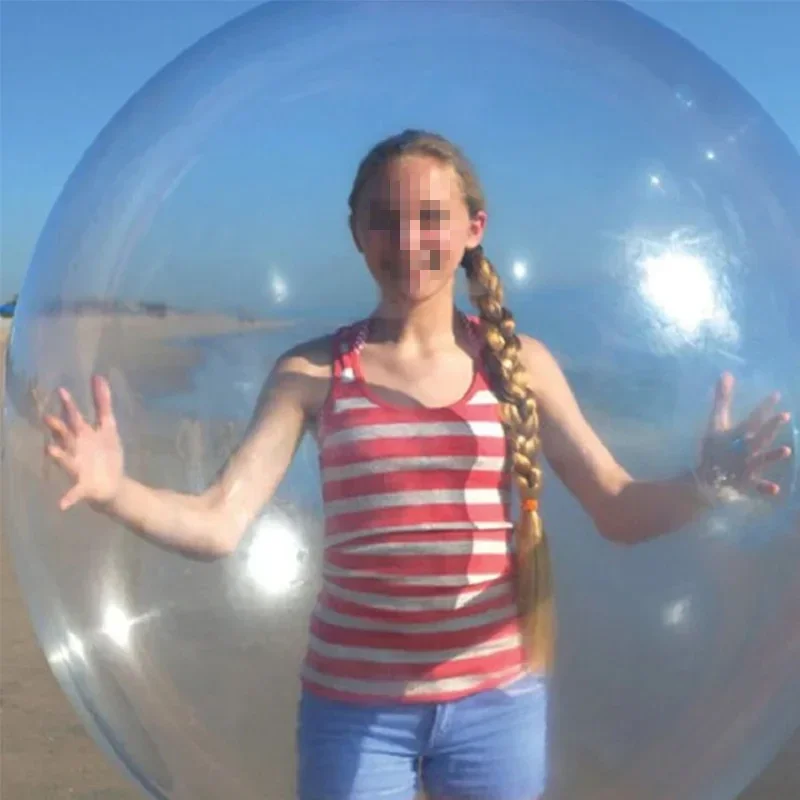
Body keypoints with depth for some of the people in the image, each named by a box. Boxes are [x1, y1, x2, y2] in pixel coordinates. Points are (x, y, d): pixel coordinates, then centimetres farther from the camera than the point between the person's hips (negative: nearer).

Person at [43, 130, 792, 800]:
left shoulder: (520, 362, -1)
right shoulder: (313, 372, -4)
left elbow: (621, 512, -4)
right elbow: (219, 523, -11)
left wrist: (703, 483, -25)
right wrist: (115, 489, -30)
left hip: (497, 700, 2)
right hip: (354, 704, -1)